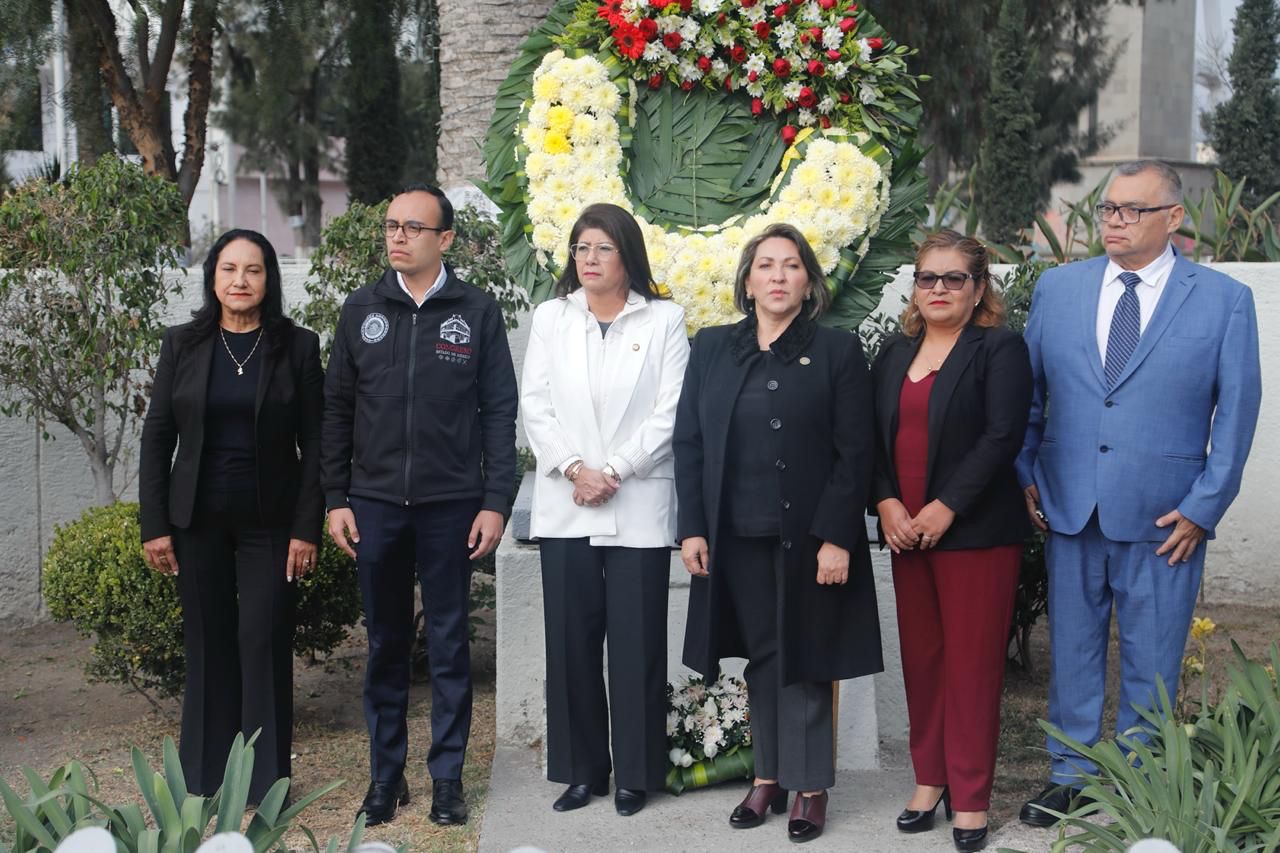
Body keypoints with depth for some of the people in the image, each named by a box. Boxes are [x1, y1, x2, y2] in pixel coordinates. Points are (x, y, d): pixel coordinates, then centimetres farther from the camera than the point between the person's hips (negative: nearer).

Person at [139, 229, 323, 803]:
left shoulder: (297, 347, -1)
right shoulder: (182, 345, 3)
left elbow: (314, 444, -2)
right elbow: (156, 437, 4)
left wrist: (307, 528, -7)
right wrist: (154, 525, -1)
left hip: (270, 522, -1)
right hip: (198, 520, 2)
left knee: (264, 642, -3)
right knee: (208, 643, 7)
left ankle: (265, 779, 8)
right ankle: (206, 774, 18)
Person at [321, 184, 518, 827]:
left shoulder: (477, 312, 0)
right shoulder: (361, 311, 6)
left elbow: (499, 411, 0)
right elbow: (337, 408, 8)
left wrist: (496, 502, -5)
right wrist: (335, 498, 4)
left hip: (451, 505, -2)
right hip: (374, 503, 2)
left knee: (448, 645, 6)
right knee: (385, 644, 10)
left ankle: (447, 776, 16)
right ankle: (386, 775, 20)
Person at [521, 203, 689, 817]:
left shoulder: (664, 319, 3)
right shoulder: (551, 317, 11)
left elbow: (670, 413, -4)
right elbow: (536, 405, 5)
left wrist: (614, 472, -12)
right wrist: (574, 469, -9)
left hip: (638, 507, -3)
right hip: (564, 507, 3)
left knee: (636, 643, 0)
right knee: (571, 642, 5)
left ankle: (635, 774, 11)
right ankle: (581, 769, 16)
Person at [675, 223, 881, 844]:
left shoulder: (838, 351, -1)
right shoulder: (711, 348, 8)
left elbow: (855, 453, -6)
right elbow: (689, 442, 6)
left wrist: (835, 537, -13)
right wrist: (692, 528, -2)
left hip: (809, 538, -3)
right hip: (736, 537, 3)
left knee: (803, 662, 4)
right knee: (761, 658, 10)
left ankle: (809, 786, 14)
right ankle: (768, 776, 20)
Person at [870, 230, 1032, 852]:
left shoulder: (1000, 349, -3)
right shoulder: (894, 354, 14)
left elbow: (1002, 436, -12)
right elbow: (872, 438, 10)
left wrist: (946, 509, -16)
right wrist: (886, 504, -6)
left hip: (974, 531, -5)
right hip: (905, 532, 5)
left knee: (972, 662, -1)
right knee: (921, 658, 9)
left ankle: (971, 797, 7)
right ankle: (929, 779, 20)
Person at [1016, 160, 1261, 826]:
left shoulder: (1223, 300, -3)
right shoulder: (1057, 288, 5)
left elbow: (1237, 411, -2)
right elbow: (1027, 390, 11)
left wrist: (1203, 506, -6)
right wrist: (1027, 474, 5)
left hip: (1162, 519, -2)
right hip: (1068, 510, 2)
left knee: (1151, 661, 8)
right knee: (1072, 648, 12)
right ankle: (1071, 772, 27)